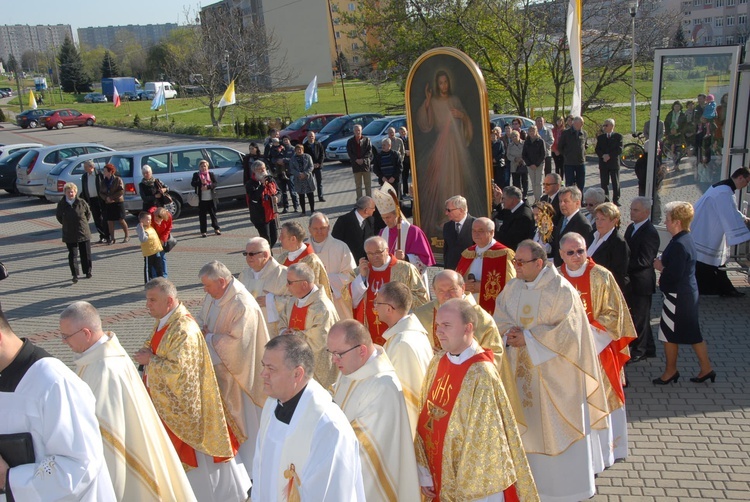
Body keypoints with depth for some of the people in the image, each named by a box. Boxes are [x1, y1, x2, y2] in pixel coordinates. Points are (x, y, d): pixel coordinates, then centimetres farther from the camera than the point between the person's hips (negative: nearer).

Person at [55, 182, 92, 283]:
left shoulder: (81, 202, -5)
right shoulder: (61, 204, -1)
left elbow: (88, 213, 10)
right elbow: (58, 216, 14)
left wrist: (83, 223, 7)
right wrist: (66, 224, 9)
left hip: (83, 233, 0)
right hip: (69, 235, 0)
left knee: (86, 254, 8)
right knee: (72, 255, -3)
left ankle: (88, 271, 23)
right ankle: (75, 275, 0)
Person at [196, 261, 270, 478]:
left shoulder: (243, 305, -26)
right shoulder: (213, 296, 1)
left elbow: (237, 342, -28)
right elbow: (202, 318, 16)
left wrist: (209, 337, -17)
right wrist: (199, 327, -6)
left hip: (236, 371, -8)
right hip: (217, 366, 8)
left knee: (241, 417, 7)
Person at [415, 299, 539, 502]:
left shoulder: (481, 374, -22)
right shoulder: (438, 363, -1)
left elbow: (486, 439, -20)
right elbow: (425, 418, 4)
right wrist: (425, 474, 3)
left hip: (476, 483, -6)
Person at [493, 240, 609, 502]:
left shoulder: (561, 290, -16)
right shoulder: (513, 287, 2)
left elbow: (566, 331, -18)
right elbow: (500, 316, 9)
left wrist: (528, 338, -19)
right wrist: (510, 330, -13)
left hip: (552, 371, -5)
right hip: (521, 370, 6)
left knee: (556, 429, 6)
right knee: (526, 424, 14)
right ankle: (531, 476, 31)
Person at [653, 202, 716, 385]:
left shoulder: (679, 245, -24)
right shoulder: (687, 239, 7)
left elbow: (674, 275, -26)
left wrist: (660, 267, -9)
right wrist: (662, 264, 0)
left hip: (677, 296, -10)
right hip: (689, 292, 10)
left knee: (669, 334, 7)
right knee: (692, 333, 18)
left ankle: (670, 370, 22)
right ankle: (706, 368, 26)